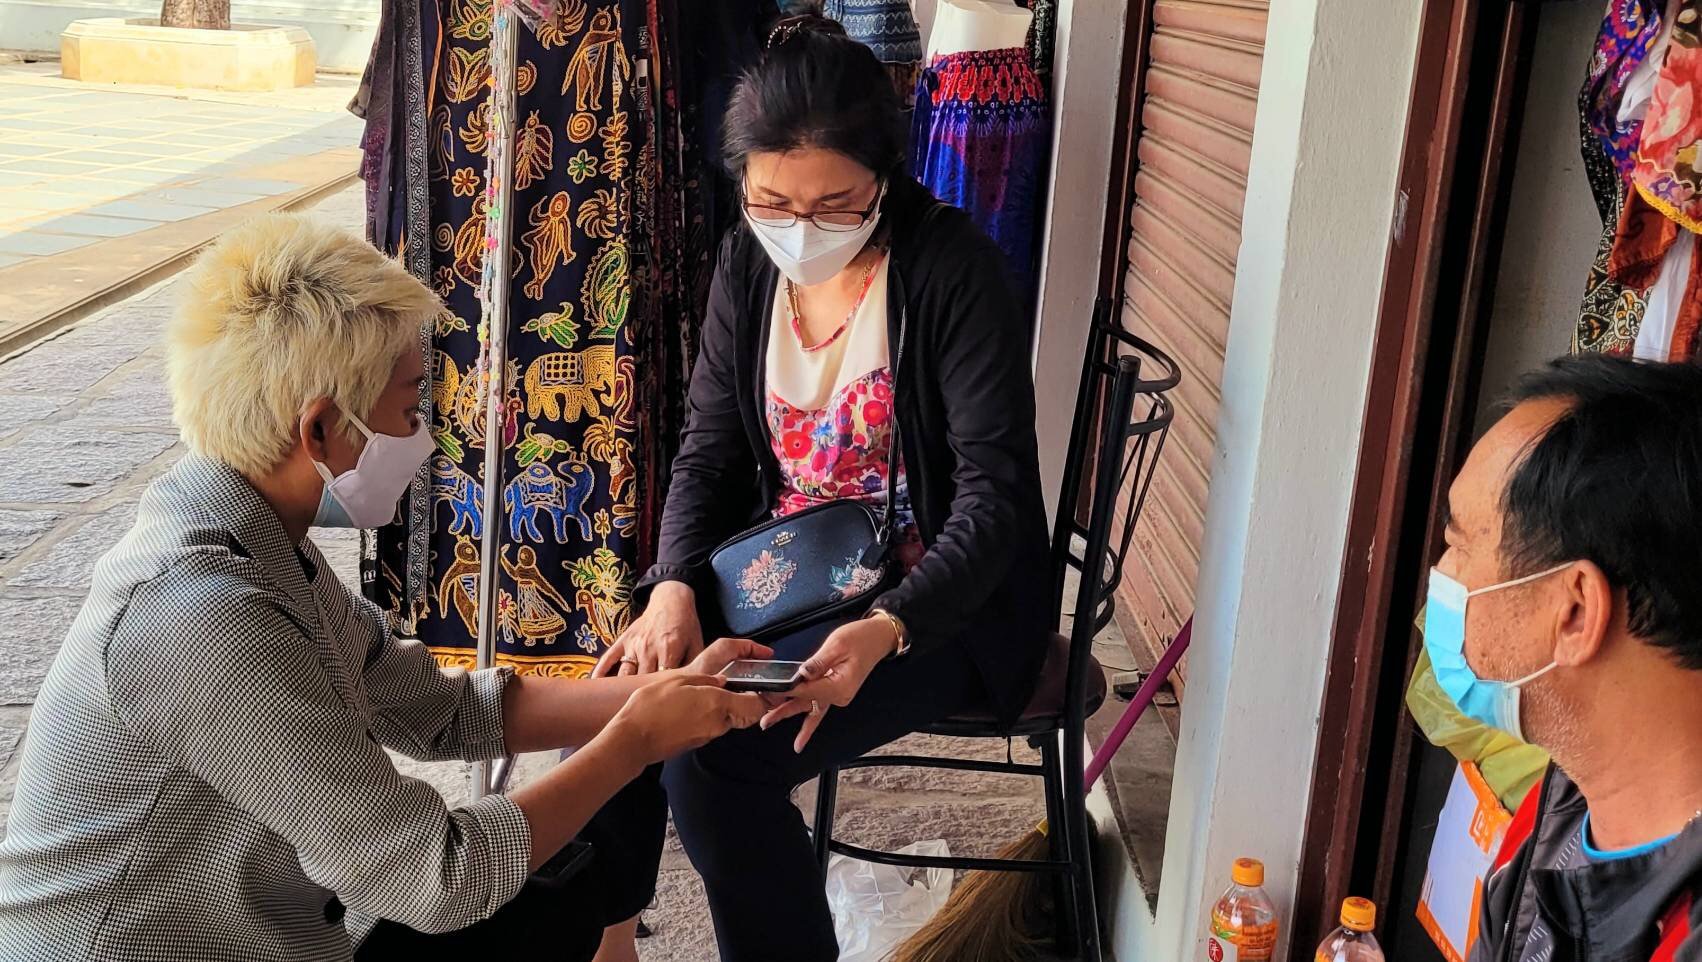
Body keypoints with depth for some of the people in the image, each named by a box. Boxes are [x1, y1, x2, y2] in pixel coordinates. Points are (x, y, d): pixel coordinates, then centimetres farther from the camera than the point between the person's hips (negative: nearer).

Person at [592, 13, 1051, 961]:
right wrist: (674, 588, -16)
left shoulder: (956, 270, -18)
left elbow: (994, 492, -20)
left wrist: (887, 630, -35)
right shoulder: (748, 263, -1)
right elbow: (711, 448, 3)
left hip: (936, 599, -5)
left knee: (714, 753, -23)